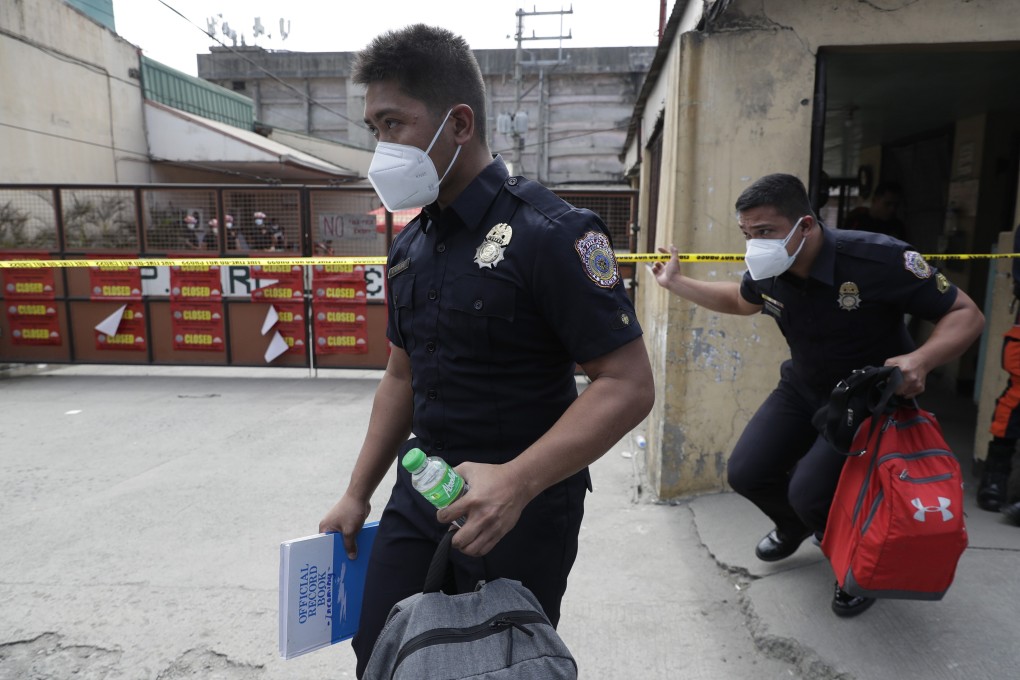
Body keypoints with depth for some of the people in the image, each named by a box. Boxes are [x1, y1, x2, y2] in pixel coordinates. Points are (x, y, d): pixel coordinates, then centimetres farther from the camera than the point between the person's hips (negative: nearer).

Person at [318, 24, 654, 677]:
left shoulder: (550, 232, -18)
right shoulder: (410, 248, 7)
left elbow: (629, 385, -20)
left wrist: (516, 482, -31)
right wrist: (358, 493, 13)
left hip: (523, 507, -6)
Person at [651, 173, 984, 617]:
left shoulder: (878, 259, -30)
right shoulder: (766, 271, -13)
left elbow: (966, 314, -21)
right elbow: (741, 300, 12)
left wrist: (920, 360, -40)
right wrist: (675, 283, 5)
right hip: (803, 388, 6)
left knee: (811, 493, -20)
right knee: (747, 473, -1)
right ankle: (796, 525, 35)